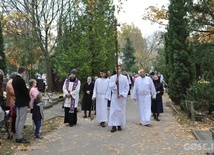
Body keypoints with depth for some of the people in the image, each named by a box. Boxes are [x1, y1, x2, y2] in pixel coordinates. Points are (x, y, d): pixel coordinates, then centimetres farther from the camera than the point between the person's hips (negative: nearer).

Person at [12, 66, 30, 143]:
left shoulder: (14, 79, 9)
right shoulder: (21, 80, -20)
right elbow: (25, 91, -17)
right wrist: (29, 99, -3)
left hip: (17, 102, 10)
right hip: (23, 103, -9)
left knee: (18, 119, 13)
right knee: (22, 120, -4)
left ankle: (18, 136, 20)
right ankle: (19, 138, 0)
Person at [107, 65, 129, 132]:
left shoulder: (124, 78, 0)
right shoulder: (112, 78, 4)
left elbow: (127, 87, -2)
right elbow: (110, 86, -2)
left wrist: (121, 94, -11)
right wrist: (115, 82, -17)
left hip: (122, 97, 0)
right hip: (114, 96, 0)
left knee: (121, 111, 5)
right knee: (113, 111, -4)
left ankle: (119, 125, 15)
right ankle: (114, 126, -1)